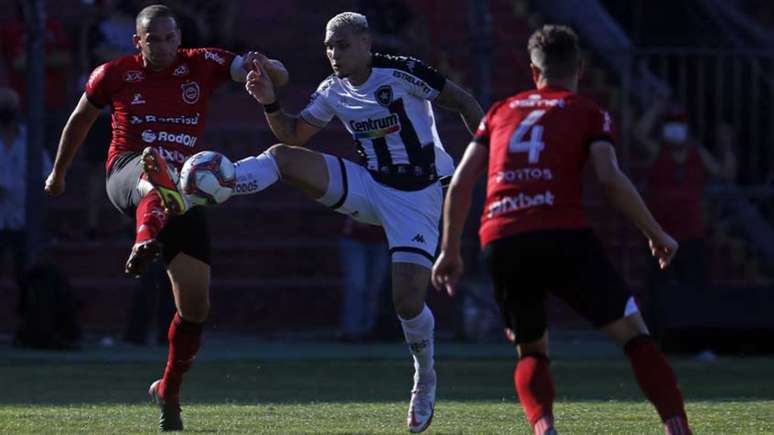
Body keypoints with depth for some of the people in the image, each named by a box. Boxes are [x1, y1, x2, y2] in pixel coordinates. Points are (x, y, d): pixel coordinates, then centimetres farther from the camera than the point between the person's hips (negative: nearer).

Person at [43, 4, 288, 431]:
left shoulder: (202, 65, 3)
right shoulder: (114, 75, 3)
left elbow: (279, 78, -3)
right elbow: (80, 120, 21)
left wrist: (263, 65, -28)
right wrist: (58, 173, 31)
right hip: (126, 175, -3)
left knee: (196, 306, -1)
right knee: (154, 162, -43)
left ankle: (169, 389, 23)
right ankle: (146, 237, -76)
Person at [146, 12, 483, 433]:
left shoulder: (401, 73, -16)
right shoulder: (333, 92, 3)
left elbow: (464, 103, -10)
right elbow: (294, 134, 11)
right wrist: (269, 103, -8)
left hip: (416, 197, -5)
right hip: (369, 186, 5)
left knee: (408, 302, -14)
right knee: (283, 158, -15)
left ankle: (425, 380, 16)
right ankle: (184, 194, -29)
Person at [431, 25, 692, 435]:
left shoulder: (501, 111, 23)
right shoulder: (589, 113, 13)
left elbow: (460, 183, 16)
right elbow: (610, 178, -4)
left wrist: (450, 251, 22)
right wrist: (656, 235, 5)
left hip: (500, 244, 3)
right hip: (563, 235, -3)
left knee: (531, 351, 21)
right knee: (634, 335, 5)